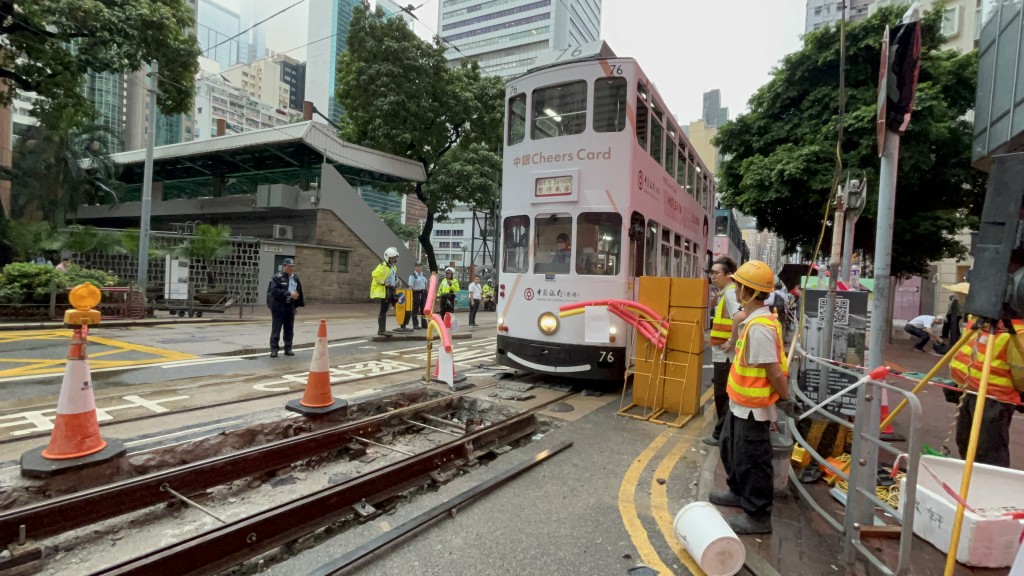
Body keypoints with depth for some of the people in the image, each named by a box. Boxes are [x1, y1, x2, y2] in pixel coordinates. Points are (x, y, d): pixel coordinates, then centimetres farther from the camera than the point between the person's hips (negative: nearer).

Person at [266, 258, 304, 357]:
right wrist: (289, 293, -24)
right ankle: (274, 349, 6)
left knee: (289, 329, 10)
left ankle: (288, 348, 18)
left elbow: (299, 291, 15)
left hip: (290, 307, 6)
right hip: (278, 306, -5)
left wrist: (299, 303, 9)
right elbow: (274, 291, -20)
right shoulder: (277, 277, -8)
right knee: (276, 329, 0)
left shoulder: (295, 277, 11)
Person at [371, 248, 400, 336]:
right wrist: (383, 283, -22)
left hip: (390, 290, 9)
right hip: (383, 291, -9)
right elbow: (375, 275, -23)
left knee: (385, 310, 13)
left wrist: (394, 284, 14)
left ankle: (382, 330, 20)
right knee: (383, 310, -6)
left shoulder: (394, 267, 15)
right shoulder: (382, 265, -13)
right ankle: (381, 330, -2)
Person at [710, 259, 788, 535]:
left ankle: (758, 516, 21)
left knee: (752, 460, 5)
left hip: (752, 406, -10)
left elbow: (773, 370, -26)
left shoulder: (759, 327, -28)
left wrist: (785, 397, -14)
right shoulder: (753, 319, 4)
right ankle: (739, 492, 45)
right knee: (731, 448, 25)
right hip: (740, 402, 10)